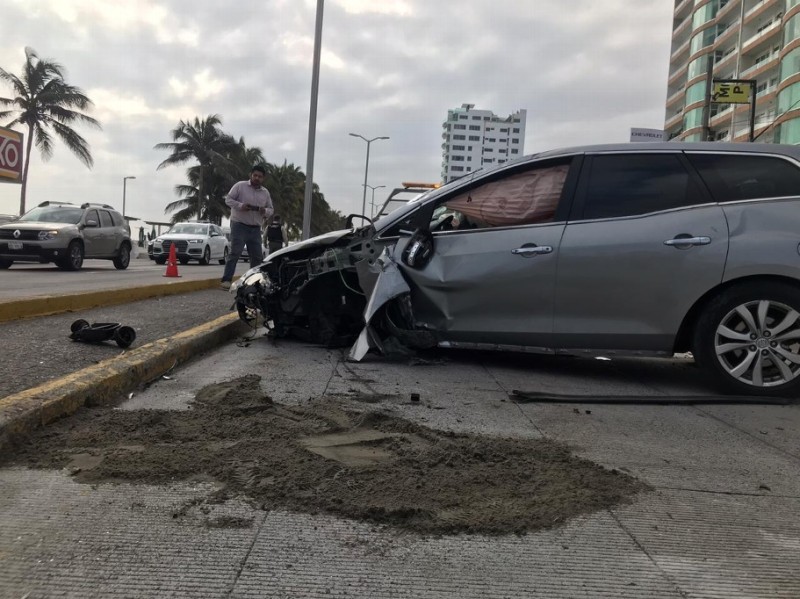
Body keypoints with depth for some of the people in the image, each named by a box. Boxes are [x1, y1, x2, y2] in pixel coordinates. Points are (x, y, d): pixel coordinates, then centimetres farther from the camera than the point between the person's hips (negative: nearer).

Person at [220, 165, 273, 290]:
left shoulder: (265, 192, 14)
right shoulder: (240, 186, 0)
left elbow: (271, 209, 18)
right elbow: (228, 199, -2)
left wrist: (265, 211, -6)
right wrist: (240, 206, -19)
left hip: (256, 229, 5)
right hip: (239, 225, -5)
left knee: (257, 256, 7)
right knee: (235, 253, -13)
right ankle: (226, 280, -12)